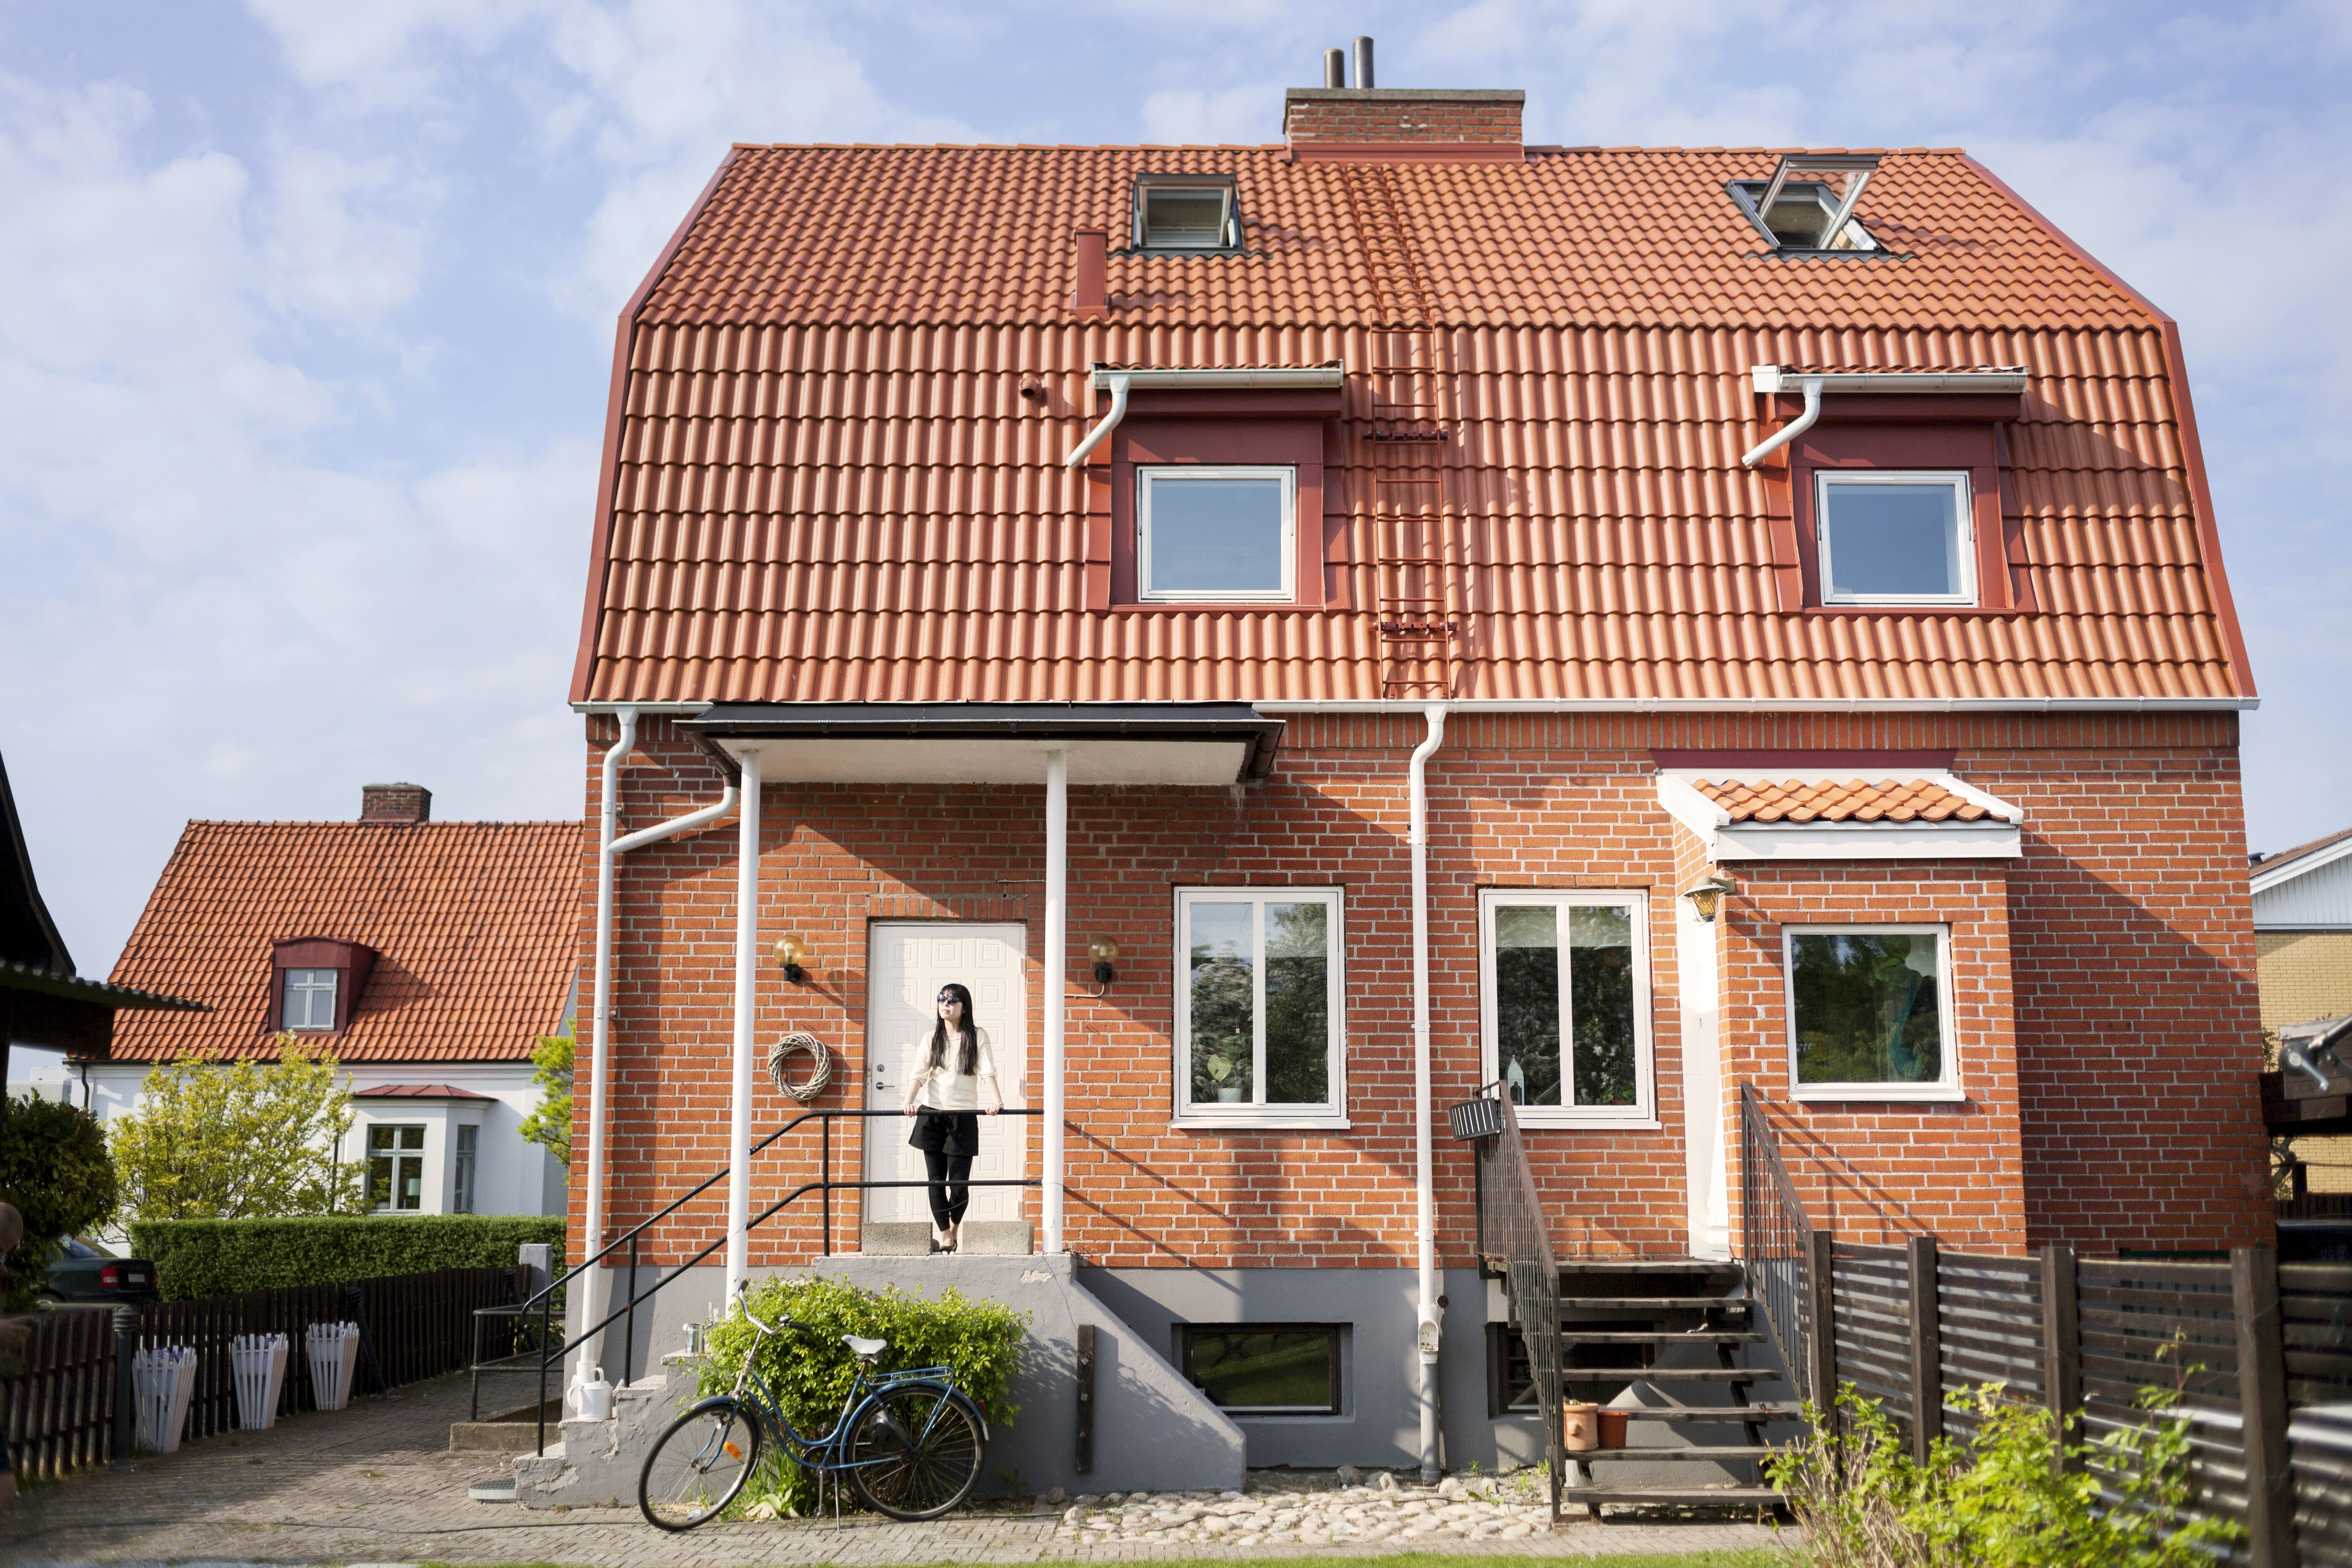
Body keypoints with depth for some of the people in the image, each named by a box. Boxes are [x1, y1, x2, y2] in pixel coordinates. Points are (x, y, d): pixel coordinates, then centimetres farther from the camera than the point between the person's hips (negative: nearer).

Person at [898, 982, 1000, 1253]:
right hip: (932, 1115, 2)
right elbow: (918, 1073, -2)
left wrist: (996, 1101, -26)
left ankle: (955, 1227, 25)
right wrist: (909, 1102, -20)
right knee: (936, 1180, 1)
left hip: (963, 1117, -2)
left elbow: (988, 1072, -9)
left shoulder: (977, 1037, 2)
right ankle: (944, 1236, 12)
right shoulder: (932, 1038, 8)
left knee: (959, 1183, -3)